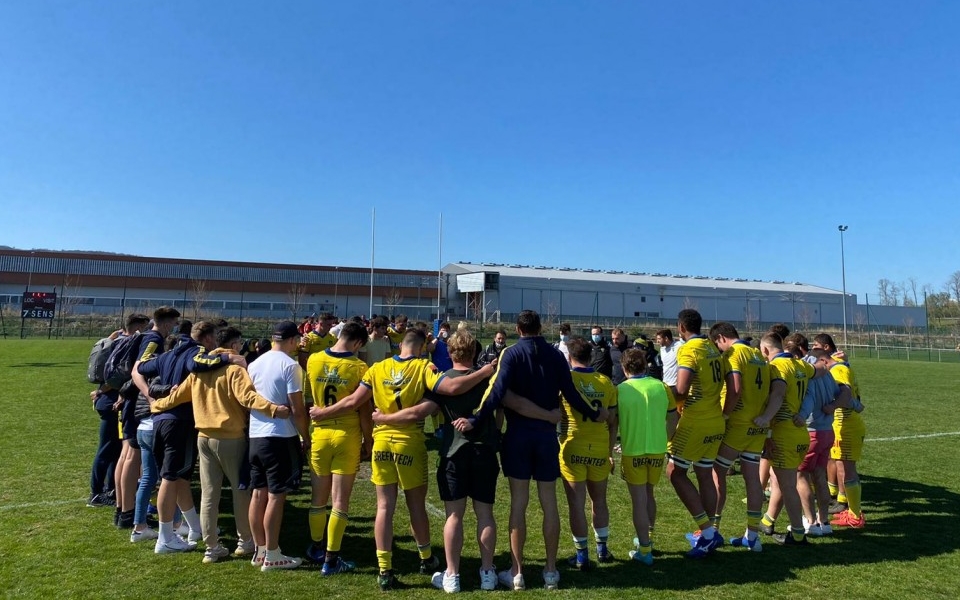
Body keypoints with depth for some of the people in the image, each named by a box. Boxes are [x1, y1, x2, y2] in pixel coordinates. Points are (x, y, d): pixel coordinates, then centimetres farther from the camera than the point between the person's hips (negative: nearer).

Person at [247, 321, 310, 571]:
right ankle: (272, 556, 7)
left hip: (255, 435, 7)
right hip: (281, 436, -7)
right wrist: (306, 437, -4)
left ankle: (260, 550, 24)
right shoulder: (289, 365, -13)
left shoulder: (255, 364, 8)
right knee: (276, 495, 0)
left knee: (258, 493, 13)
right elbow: (297, 409, -14)